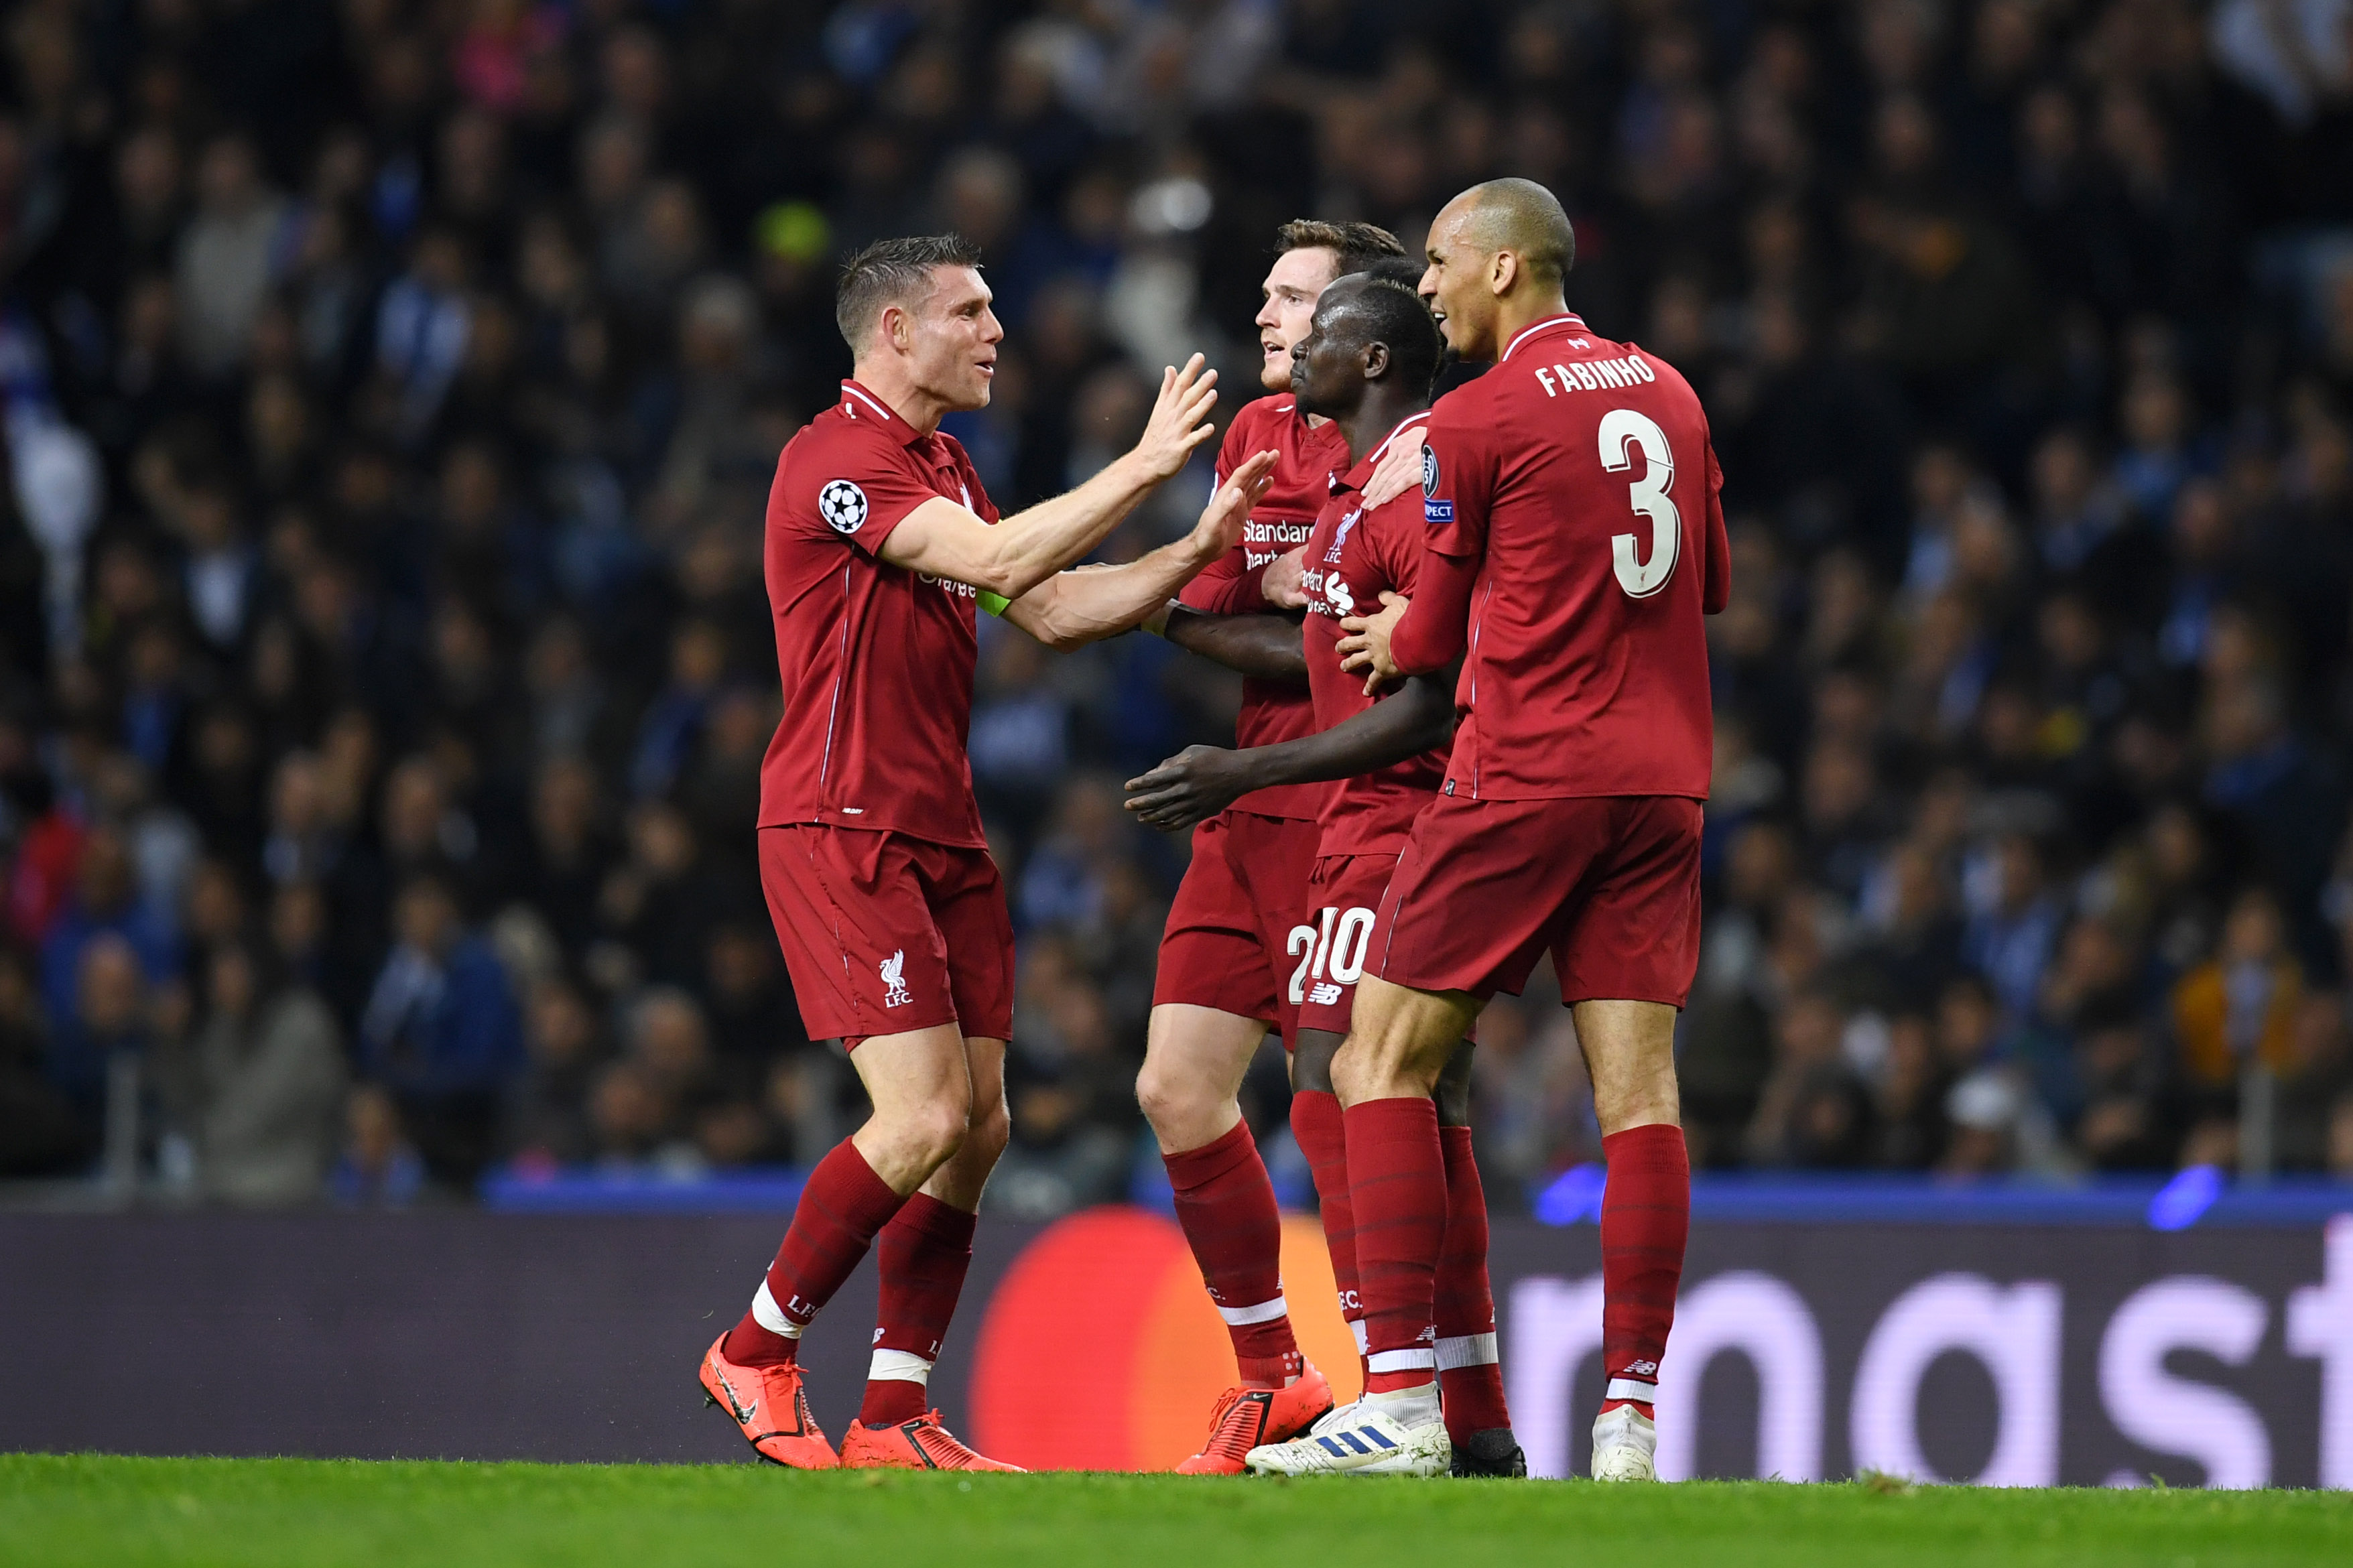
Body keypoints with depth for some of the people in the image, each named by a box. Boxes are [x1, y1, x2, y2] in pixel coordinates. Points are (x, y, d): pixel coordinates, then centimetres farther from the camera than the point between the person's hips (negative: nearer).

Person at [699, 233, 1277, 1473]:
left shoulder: (944, 469, 18)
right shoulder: (835, 459, -13)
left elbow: (1052, 609, 16)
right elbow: (999, 562, -23)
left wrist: (1197, 548, 5)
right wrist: (1144, 465, -19)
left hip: (940, 837, 9)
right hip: (842, 834, -9)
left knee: (978, 1124, 4)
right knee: (925, 1117, -15)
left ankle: (894, 1415, 9)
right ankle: (756, 1351, 2)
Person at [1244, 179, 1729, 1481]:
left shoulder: (1474, 421, -6)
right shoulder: (1669, 396, 12)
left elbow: (1435, 633, 3)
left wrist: (1394, 640, 24)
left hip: (1522, 775, -6)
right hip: (1661, 778, 6)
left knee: (1383, 1058, 1)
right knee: (1638, 1088, 2)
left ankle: (1400, 1402, -6)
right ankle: (1631, 1419, -5)